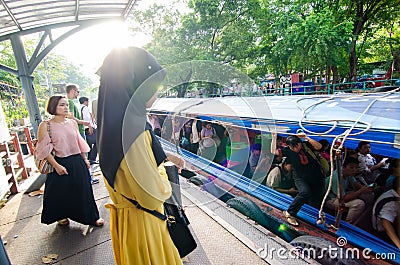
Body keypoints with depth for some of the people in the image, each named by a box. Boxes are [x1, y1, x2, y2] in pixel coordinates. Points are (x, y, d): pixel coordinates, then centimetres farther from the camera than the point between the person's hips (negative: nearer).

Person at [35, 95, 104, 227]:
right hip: (60, 164, -3)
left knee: (83, 190, 10)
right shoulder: (45, 126, -7)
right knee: (62, 192, 11)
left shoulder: (73, 123, 5)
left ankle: (92, 217, 25)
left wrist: (85, 159, 13)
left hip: (78, 162, 4)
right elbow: (44, 149, -10)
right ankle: (61, 216, 40)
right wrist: (56, 165, -15)